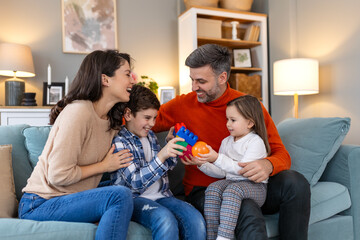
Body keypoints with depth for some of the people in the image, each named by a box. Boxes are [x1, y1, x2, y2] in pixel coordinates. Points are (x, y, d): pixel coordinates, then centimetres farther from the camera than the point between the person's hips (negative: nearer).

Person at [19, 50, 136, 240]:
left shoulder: (112, 121, 8)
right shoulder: (78, 112, -20)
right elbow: (58, 175, -23)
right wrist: (104, 166, -12)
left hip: (72, 200, 8)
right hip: (39, 205, -8)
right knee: (120, 195, -28)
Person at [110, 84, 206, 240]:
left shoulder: (150, 135, 12)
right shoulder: (118, 142, -9)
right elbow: (136, 183, -18)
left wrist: (171, 149, 4)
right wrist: (162, 155, -28)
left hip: (161, 196, 6)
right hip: (134, 199, -5)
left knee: (196, 220, -21)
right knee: (166, 220, -35)